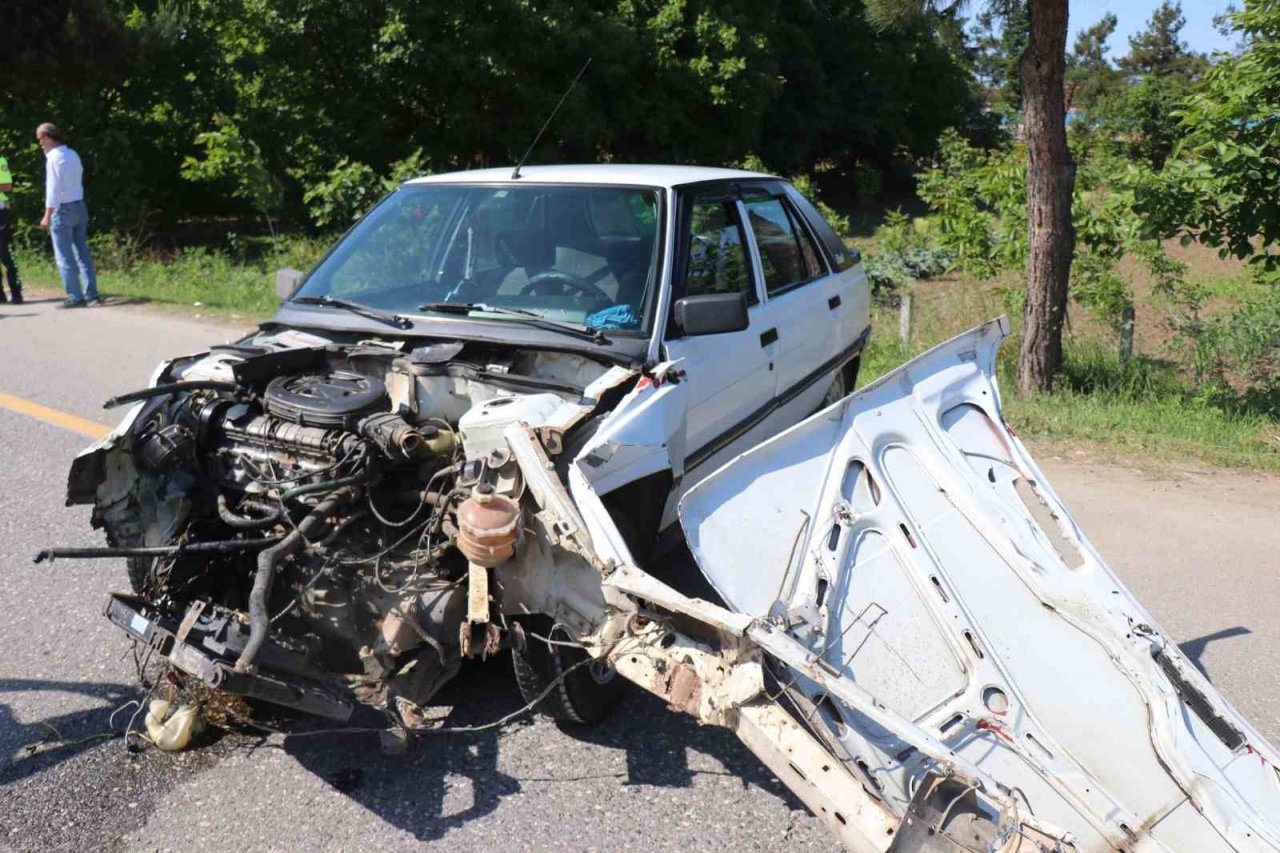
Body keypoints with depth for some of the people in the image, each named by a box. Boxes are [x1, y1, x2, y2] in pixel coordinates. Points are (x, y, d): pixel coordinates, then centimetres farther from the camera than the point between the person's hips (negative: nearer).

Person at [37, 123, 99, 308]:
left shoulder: (54, 158, -13)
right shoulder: (73, 155, 10)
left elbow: (53, 189, -16)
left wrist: (47, 216, -15)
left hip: (63, 209, -7)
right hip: (80, 207, 7)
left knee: (65, 257, -2)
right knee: (83, 253, 9)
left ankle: (75, 297, -3)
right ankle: (92, 294, 7)